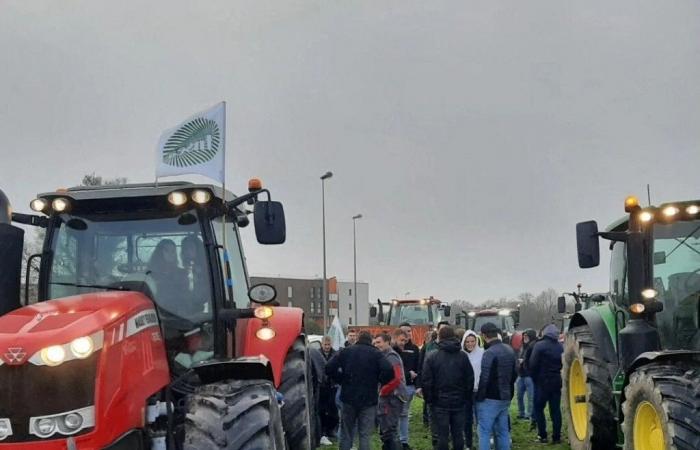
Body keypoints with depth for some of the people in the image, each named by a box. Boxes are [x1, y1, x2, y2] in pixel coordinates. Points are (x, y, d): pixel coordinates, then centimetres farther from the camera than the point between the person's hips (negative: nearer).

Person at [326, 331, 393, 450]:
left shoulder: (345, 351, 4)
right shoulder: (376, 353, -1)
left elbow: (329, 368, -7)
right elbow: (388, 371, -17)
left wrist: (341, 380, 6)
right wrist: (380, 381, 1)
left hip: (348, 398, 2)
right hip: (368, 400, -1)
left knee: (346, 434, 12)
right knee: (365, 435, 4)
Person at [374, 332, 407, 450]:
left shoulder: (391, 357, -14)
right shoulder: (384, 356, 15)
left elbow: (396, 379, -25)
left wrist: (382, 391, -16)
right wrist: (381, 392, 6)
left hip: (392, 399, -10)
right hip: (388, 398, 10)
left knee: (389, 431, -9)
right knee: (385, 431, 16)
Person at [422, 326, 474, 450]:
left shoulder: (432, 357, -7)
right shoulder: (463, 356, 2)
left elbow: (427, 382, -8)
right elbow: (470, 380, 4)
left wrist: (429, 400, 3)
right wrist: (468, 400, 11)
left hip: (440, 402, -3)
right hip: (459, 402, 3)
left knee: (441, 435, 1)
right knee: (458, 435, 11)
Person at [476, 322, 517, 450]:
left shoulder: (490, 353, -19)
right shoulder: (510, 350, 9)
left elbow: (484, 378, -21)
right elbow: (514, 374, 18)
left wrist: (479, 397, -10)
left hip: (490, 399, -8)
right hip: (505, 398, 8)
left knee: (485, 432, -2)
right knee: (503, 432, 14)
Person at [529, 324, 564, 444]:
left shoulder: (539, 345, -10)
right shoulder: (560, 347, 3)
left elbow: (533, 364, -12)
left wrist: (534, 378, 1)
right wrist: (556, 373, 13)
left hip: (542, 381, -4)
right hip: (556, 381, 4)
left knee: (539, 409, 6)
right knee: (555, 409, 8)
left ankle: (542, 436, 2)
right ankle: (556, 436, 9)